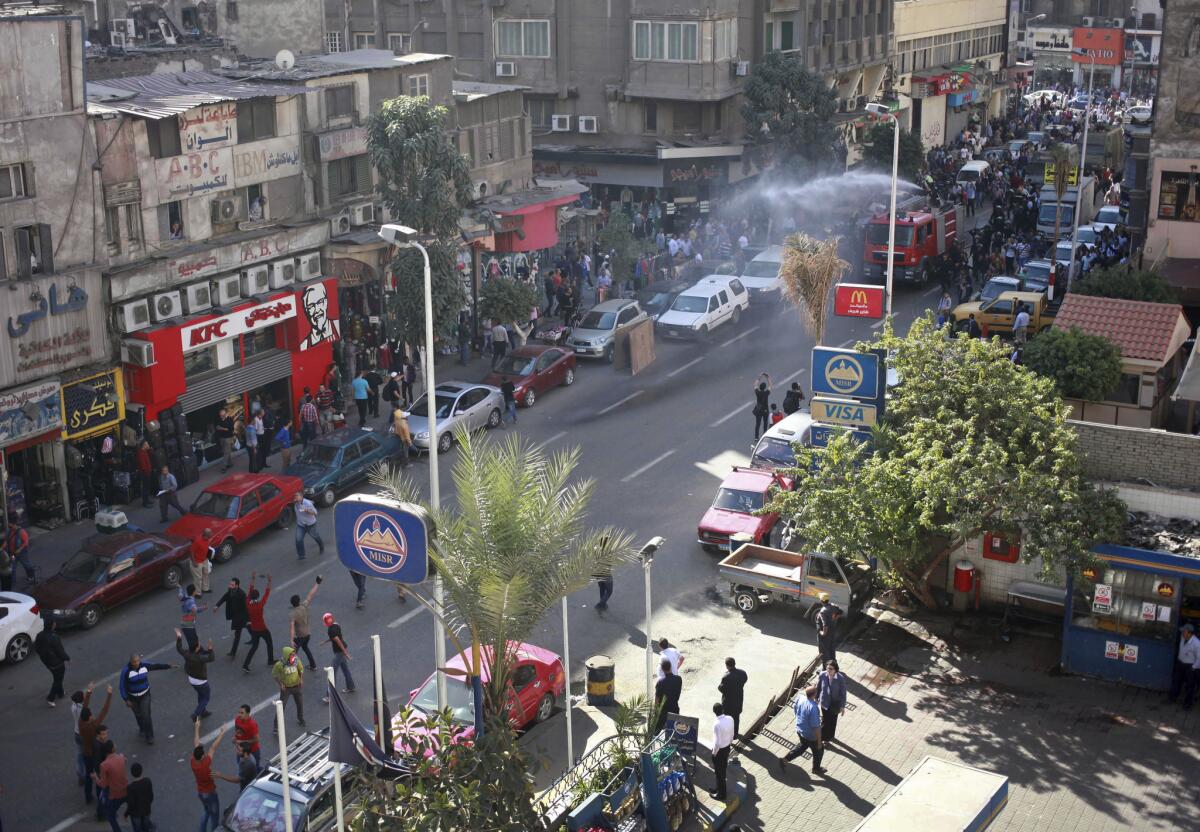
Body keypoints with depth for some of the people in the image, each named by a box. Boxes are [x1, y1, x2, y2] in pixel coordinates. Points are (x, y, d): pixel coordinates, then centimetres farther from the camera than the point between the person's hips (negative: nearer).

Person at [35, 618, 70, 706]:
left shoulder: (39, 636, -11)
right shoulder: (54, 638, -32)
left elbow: (36, 648, 3)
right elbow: (60, 651, -23)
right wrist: (67, 658, -4)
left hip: (46, 661, 7)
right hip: (57, 662, -7)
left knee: (57, 678, 27)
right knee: (58, 680, 10)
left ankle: (60, 693, 43)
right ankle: (50, 698, 9)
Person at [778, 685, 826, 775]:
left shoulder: (799, 699, -14)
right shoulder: (813, 708, -36)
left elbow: (794, 707, 9)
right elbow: (816, 727, -30)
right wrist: (819, 741, -18)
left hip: (799, 730, 7)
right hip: (810, 736, -7)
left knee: (802, 746, 32)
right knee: (819, 750, 21)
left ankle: (785, 759, 32)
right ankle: (816, 769, 41)